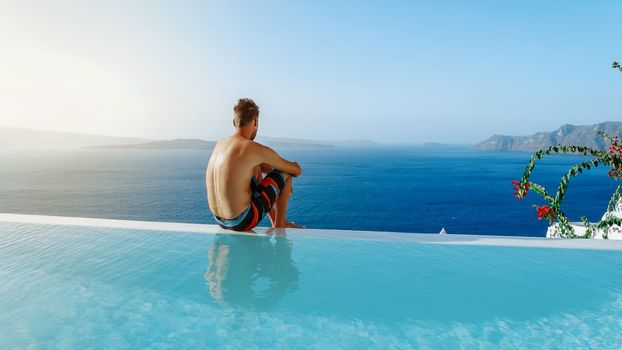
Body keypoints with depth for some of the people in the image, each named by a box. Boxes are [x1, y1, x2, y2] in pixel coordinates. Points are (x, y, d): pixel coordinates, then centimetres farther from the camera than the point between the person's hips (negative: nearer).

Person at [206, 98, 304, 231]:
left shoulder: (219, 144, 6)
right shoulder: (257, 149, -16)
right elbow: (297, 171, -3)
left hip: (219, 220, 7)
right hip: (242, 222, -7)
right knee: (286, 172, 4)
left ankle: (274, 222, 34)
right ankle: (280, 223, 18)